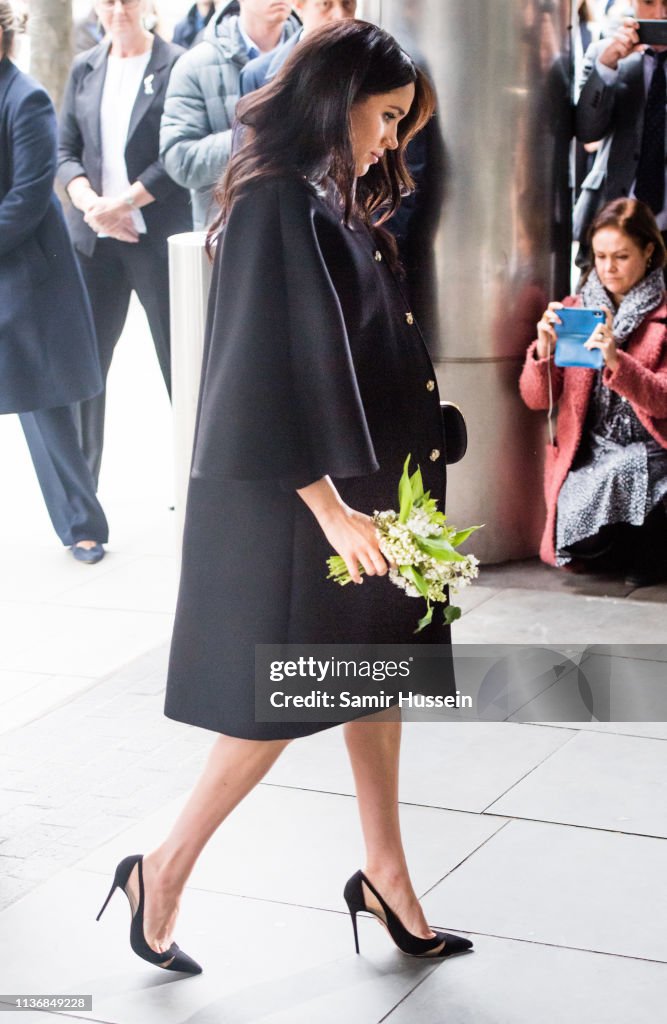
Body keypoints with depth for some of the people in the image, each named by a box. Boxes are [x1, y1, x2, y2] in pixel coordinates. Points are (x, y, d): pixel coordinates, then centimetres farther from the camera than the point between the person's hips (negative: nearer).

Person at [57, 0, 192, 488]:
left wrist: (121, 204, -14)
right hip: (93, 239, 5)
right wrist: (90, 204, -7)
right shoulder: (85, 68, 11)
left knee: (178, 358, 4)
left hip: (158, 238, -4)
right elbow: (66, 150, 10)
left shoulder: (176, 65, -4)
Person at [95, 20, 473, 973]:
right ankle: (163, 873, 16)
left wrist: (368, 500, 13)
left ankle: (385, 875, 26)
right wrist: (328, 507, -23)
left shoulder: (338, 206, 11)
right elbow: (261, 369, -21)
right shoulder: (276, 205, -17)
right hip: (296, 503, -9)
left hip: (360, 489, 9)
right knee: (284, 702, 0)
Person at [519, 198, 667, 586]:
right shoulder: (574, 310, 8)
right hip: (587, 459, 2)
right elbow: (536, 399, 4)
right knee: (578, 545, -23)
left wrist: (617, 361, -28)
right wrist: (544, 350, -16)